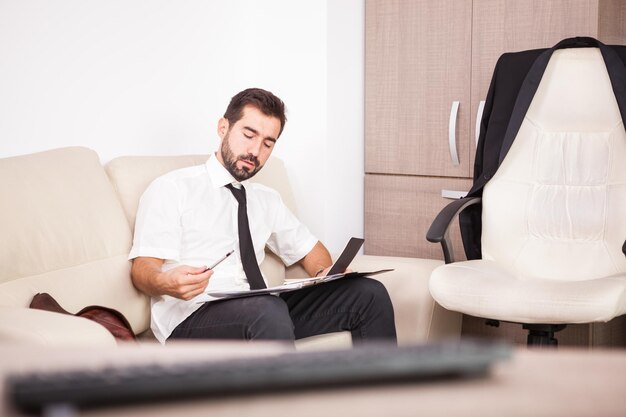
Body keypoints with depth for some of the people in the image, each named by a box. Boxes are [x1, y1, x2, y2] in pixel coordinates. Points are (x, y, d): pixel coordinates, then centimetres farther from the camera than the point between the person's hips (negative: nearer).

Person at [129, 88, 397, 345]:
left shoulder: (266, 200, 24)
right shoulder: (171, 188, 4)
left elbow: (308, 248, 32)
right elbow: (142, 268, -4)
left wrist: (326, 275, 7)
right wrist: (166, 283, -29)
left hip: (264, 312, 6)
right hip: (192, 316, -6)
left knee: (369, 294, -13)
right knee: (266, 309, -39)